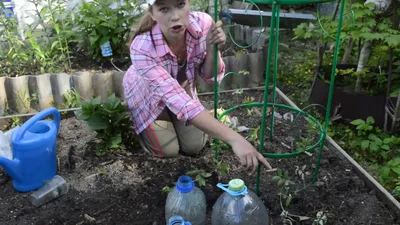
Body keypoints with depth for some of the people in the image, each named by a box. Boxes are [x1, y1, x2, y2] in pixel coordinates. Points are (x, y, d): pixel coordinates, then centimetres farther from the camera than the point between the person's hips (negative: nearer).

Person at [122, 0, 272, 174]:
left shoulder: (203, 23, -32)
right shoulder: (142, 47, -42)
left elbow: (210, 76, -18)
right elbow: (178, 101, -47)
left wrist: (212, 49, -41)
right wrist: (233, 138, -55)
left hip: (182, 86, 3)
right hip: (148, 93, -3)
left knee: (194, 146, 1)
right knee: (167, 151, -3)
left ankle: (171, 119, 30)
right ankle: (142, 124, 26)